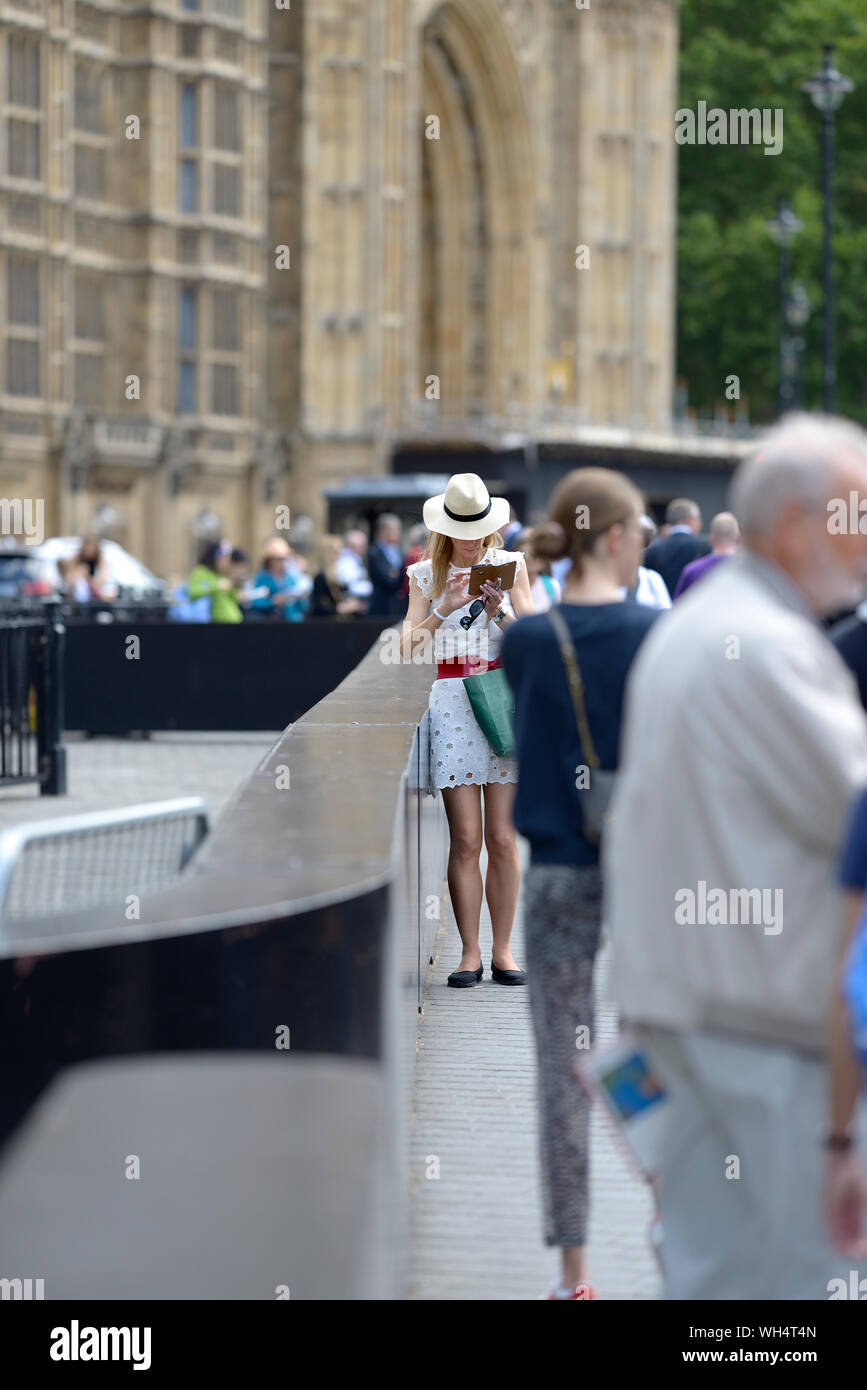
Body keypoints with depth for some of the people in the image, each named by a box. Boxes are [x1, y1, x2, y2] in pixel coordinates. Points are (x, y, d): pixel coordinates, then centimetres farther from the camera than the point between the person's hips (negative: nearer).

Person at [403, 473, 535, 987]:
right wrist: (445, 608, -14)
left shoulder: (510, 566, 7)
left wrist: (500, 611, -13)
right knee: (465, 839, -4)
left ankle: (503, 951, 5)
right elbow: (410, 647, -1)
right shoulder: (425, 576, 7)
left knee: (502, 838, -2)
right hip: (452, 699, 0)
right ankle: (470, 954, 0)